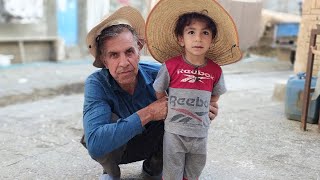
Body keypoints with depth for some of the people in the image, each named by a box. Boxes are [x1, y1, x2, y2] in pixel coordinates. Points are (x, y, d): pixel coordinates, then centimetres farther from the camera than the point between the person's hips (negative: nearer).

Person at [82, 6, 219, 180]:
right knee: (108, 120, -34)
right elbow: (94, 143, -44)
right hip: (113, 150, -2)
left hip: (152, 144, 3)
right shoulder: (96, 84, -30)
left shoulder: (158, 74, -24)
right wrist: (148, 113, -43)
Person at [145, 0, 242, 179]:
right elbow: (159, 93, 0)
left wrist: (205, 111, 5)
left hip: (200, 134, 2)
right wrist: (171, 111, 1)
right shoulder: (171, 66, -14)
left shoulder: (215, 70, -6)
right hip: (174, 132, -2)